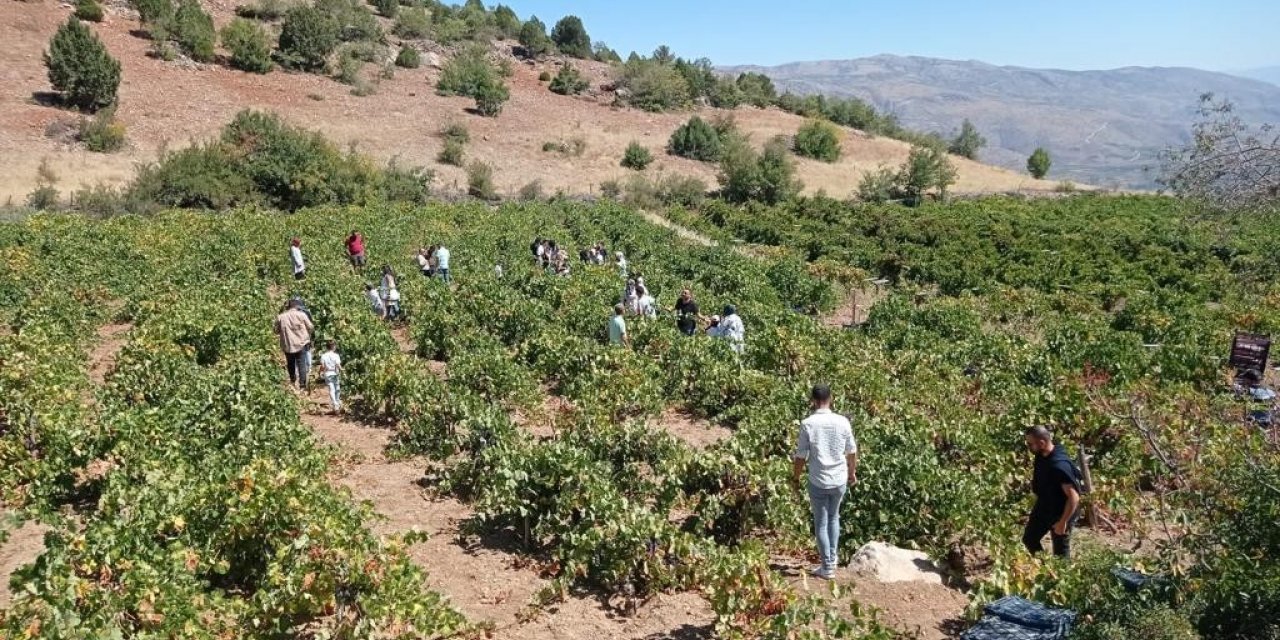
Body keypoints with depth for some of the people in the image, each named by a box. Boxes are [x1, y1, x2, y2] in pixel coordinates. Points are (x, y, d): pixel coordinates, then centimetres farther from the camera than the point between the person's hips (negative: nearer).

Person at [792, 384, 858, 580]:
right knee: (833, 517, 24)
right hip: (840, 480, 3)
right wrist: (852, 473, 20)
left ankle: (827, 567, 13)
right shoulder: (842, 421, -5)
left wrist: (795, 477, 7)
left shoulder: (808, 423, -13)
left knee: (821, 523, 9)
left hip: (818, 481, -3)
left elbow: (801, 456, -9)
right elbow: (852, 451, 4)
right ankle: (833, 558, 31)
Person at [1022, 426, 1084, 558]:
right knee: (1029, 539, 21)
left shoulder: (1060, 465, -34)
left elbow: (1074, 497, -31)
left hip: (1060, 513, -9)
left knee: (1060, 553, 8)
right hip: (1043, 507, 9)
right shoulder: (1041, 456, -7)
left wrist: (1063, 522, -26)